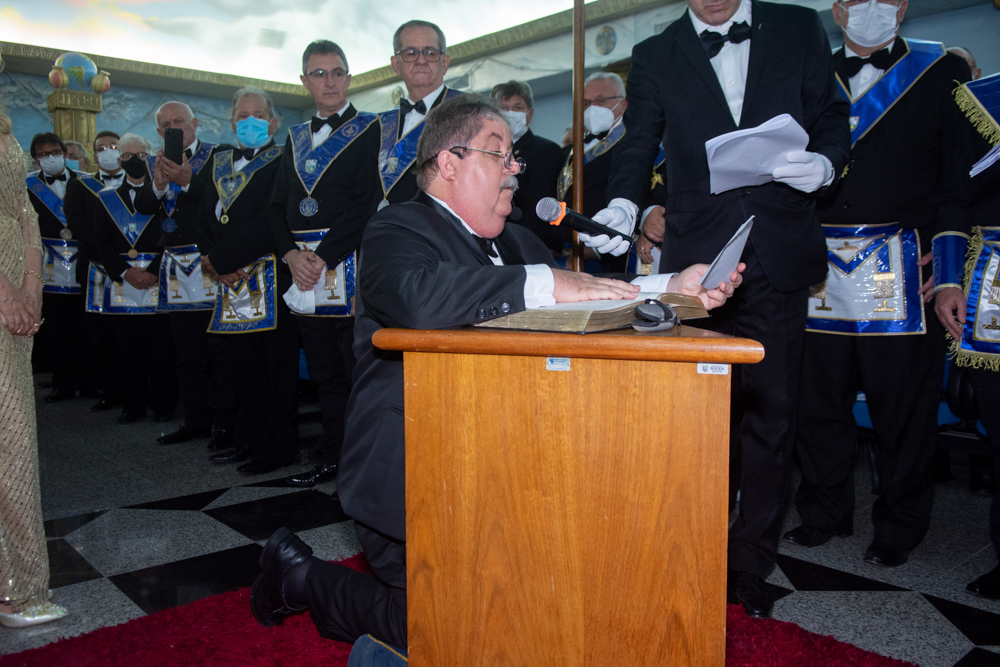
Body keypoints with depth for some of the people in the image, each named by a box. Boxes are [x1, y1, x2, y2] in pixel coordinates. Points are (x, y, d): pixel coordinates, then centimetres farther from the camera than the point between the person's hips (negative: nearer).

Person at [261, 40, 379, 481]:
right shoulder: (295, 138, 18)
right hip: (303, 268, 5)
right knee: (324, 373, 11)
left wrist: (323, 257, -14)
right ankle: (331, 458, 21)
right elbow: (278, 205, 15)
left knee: (358, 368, -5)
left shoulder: (368, 130, 1)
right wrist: (291, 255, -4)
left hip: (349, 264, -5)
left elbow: (367, 203, -10)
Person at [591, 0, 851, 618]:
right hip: (697, 259, 0)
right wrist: (621, 207, -18)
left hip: (779, 258, 1)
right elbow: (639, 148, 2)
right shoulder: (654, 56, 10)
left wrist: (824, 163, -9)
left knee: (771, 413, 4)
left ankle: (751, 560, 18)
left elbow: (833, 118, 13)